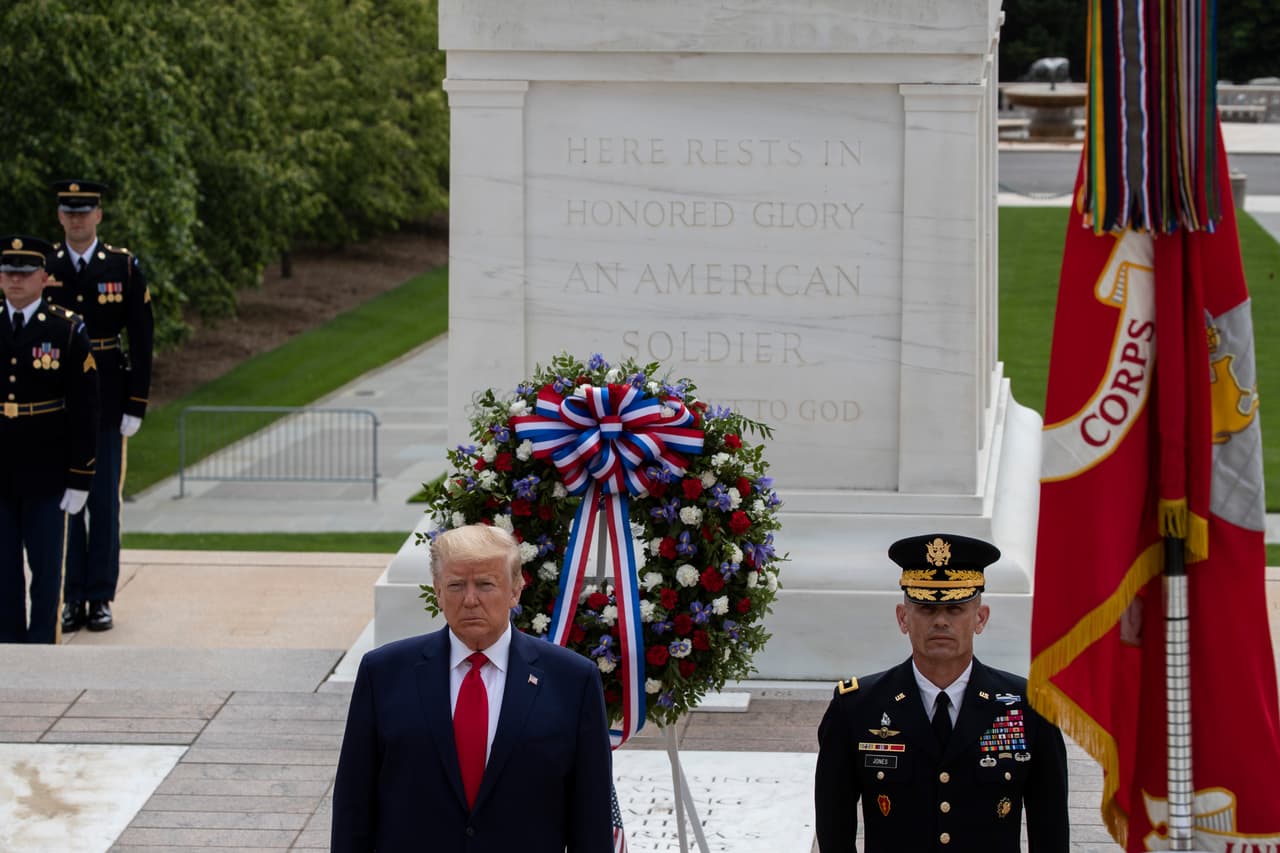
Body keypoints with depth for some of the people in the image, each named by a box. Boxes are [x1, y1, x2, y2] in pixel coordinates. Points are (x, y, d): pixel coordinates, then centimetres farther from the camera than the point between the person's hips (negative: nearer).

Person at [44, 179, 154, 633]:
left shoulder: (124, 267, -1)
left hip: (106, 403, -1)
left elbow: (141, 340, 0)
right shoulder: (43, 268, 2)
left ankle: (101, 598, 8)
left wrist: (136, 405, -5)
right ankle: (73, 598, 11)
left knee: (105, 498, 2)